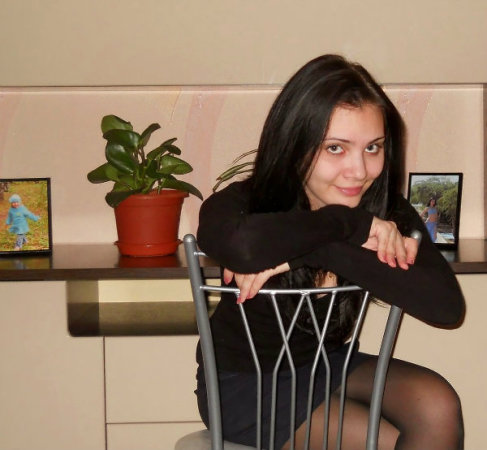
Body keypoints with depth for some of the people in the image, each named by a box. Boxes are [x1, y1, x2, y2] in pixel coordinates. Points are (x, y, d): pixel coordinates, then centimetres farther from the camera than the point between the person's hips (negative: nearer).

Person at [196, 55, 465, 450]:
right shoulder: (243, 203, -22)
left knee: (438, 408, -21)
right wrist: (353, 223, -35)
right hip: (243, 384, -4)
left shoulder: (388, 213, -13)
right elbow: (243, 246, -50)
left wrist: (321, 251, -38)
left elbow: (447, 304, -31)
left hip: (325, 363, 4)